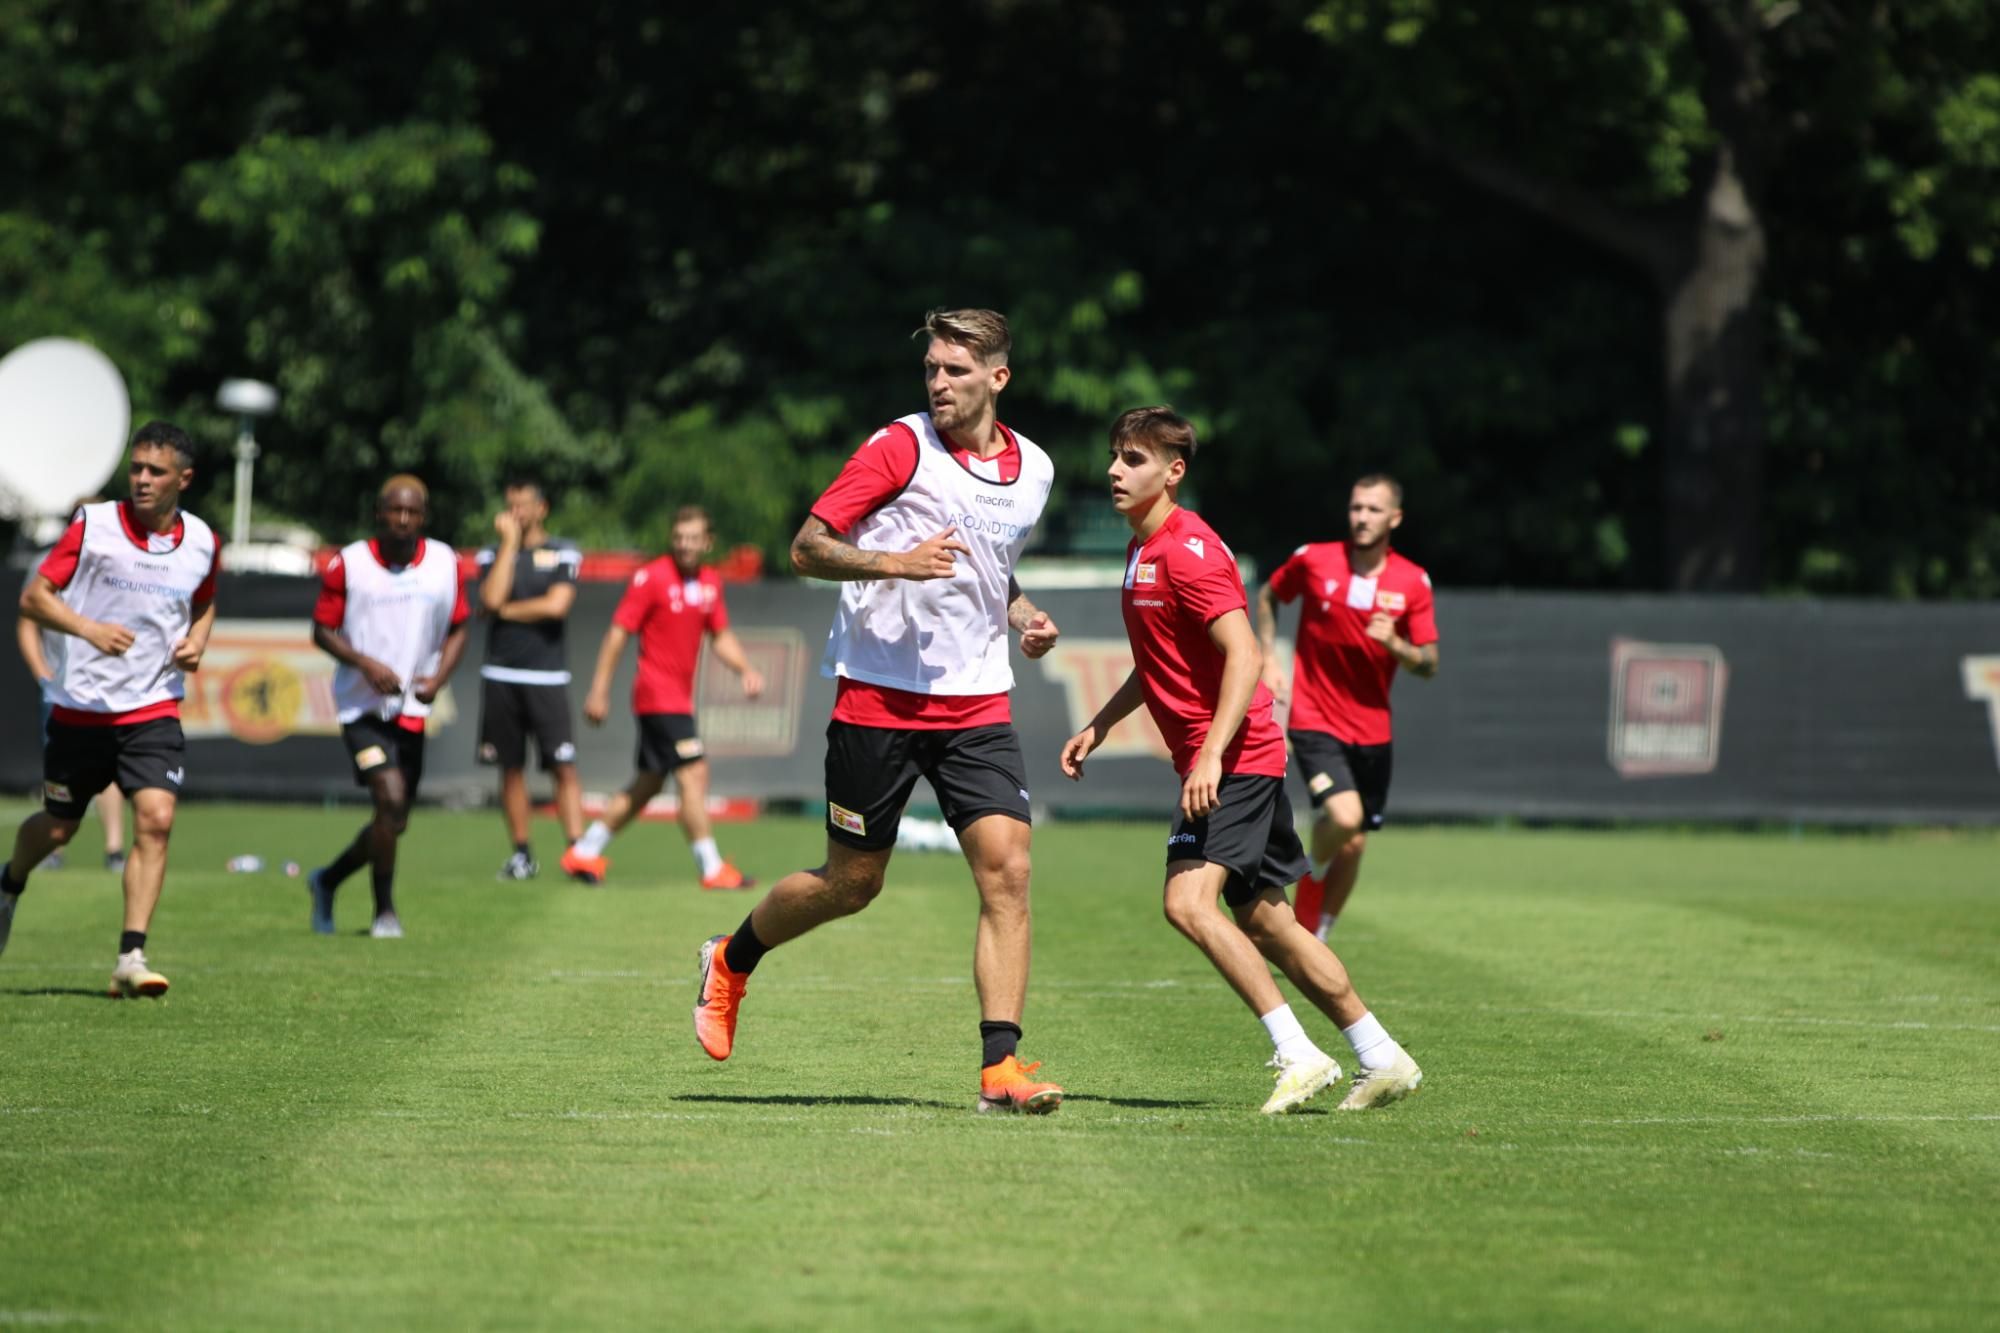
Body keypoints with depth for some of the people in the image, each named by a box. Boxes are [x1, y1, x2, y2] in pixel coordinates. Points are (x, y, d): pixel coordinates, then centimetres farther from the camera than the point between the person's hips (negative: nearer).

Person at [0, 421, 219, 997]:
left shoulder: (202, 543, 1)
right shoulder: (93, 525, -9)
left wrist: (197, 640, 0)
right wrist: (88, 628, -25)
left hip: (153, 709, 1)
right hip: (80, 707, -1)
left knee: (156, 819, -18)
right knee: (57, 827, 12)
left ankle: (131, 958, -17)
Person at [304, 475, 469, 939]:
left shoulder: (445, 564, 3)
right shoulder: (348, 564, -6)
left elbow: (457, 629, 11)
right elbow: (322, 630, 0)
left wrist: (439, 677, -7)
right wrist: (366, 663, -17)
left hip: (413, 710, 4)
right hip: (363, 705, -4)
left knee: (393, 823, 9)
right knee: (391, 799, -20)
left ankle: (328, 879, 35)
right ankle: (385, 910, -6)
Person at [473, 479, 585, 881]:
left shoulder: (563, 553, 4)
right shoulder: (493, 554, 9)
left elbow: (557, 605, -11)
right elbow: (491, 599, -9)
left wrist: (507, 611, -3)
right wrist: (509, 542, -5)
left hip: (547, 677, -2)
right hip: (501, 677, 2)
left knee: (564, 768, -9)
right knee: (511, 768, 6)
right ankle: (521, 854, 13)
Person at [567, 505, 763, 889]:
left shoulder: (710, 582, 10)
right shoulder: (652, 578, -11)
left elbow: (720, 636, 19)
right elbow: (618, 632, -11)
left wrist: (746, 670, 1)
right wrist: (599, 690, -13)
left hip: (680, 697, 8)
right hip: (658, 695, -8)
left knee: (647, 785, 14)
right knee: (694, 774, -13)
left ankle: (584, 853, 23)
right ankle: (711, 869, -11)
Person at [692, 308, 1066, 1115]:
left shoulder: (1033, 469, 11)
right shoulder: (900, 449, -8)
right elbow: (806, 548, -10)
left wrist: (1024, 617, 9)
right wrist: (894, 562, -25)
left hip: (977, 705, 4)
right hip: (877, 700, -4)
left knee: (1006, 871, -13)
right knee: (851, 883, 6)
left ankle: (1000, 1066, -13)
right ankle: (731, 963, 35)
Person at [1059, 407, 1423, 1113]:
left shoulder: (1187, 549, -14)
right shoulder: (1141, 551, 16)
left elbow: (1243, 656, -22)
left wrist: (1211, 755, -28)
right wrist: (1098, 725, 23)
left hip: (1234, 761, -10)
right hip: (1209, 761, 10)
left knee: (1189, 901, -22)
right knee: (1261, 922, 11)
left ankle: (1297, 1054, -20)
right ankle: (1381, 1059, 18)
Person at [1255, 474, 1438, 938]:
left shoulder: (1413, 582, -2)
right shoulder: (1313, 560, -6)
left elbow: (1429, 665, -1)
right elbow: (1267, 596, 14)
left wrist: (1395, 644, -21)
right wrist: (1268, 659, 3)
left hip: (1371, 730, 3)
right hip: (1315, 721, -3)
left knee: (1353, 846, 7)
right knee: (1344, 816, -26)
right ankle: (1314, 870, 7)